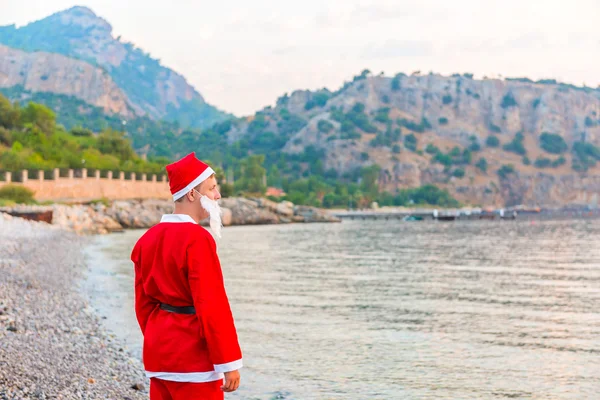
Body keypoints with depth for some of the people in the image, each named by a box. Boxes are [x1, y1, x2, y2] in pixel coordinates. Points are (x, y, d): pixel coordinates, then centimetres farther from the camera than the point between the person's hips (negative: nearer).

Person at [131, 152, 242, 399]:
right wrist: (229, 363, -15)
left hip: (159, 354, 8)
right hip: (194, 356, -8)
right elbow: (212, 307, -19)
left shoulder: (149, 238, 8)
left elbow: (144, 302, 13)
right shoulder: (198, 239, -17)